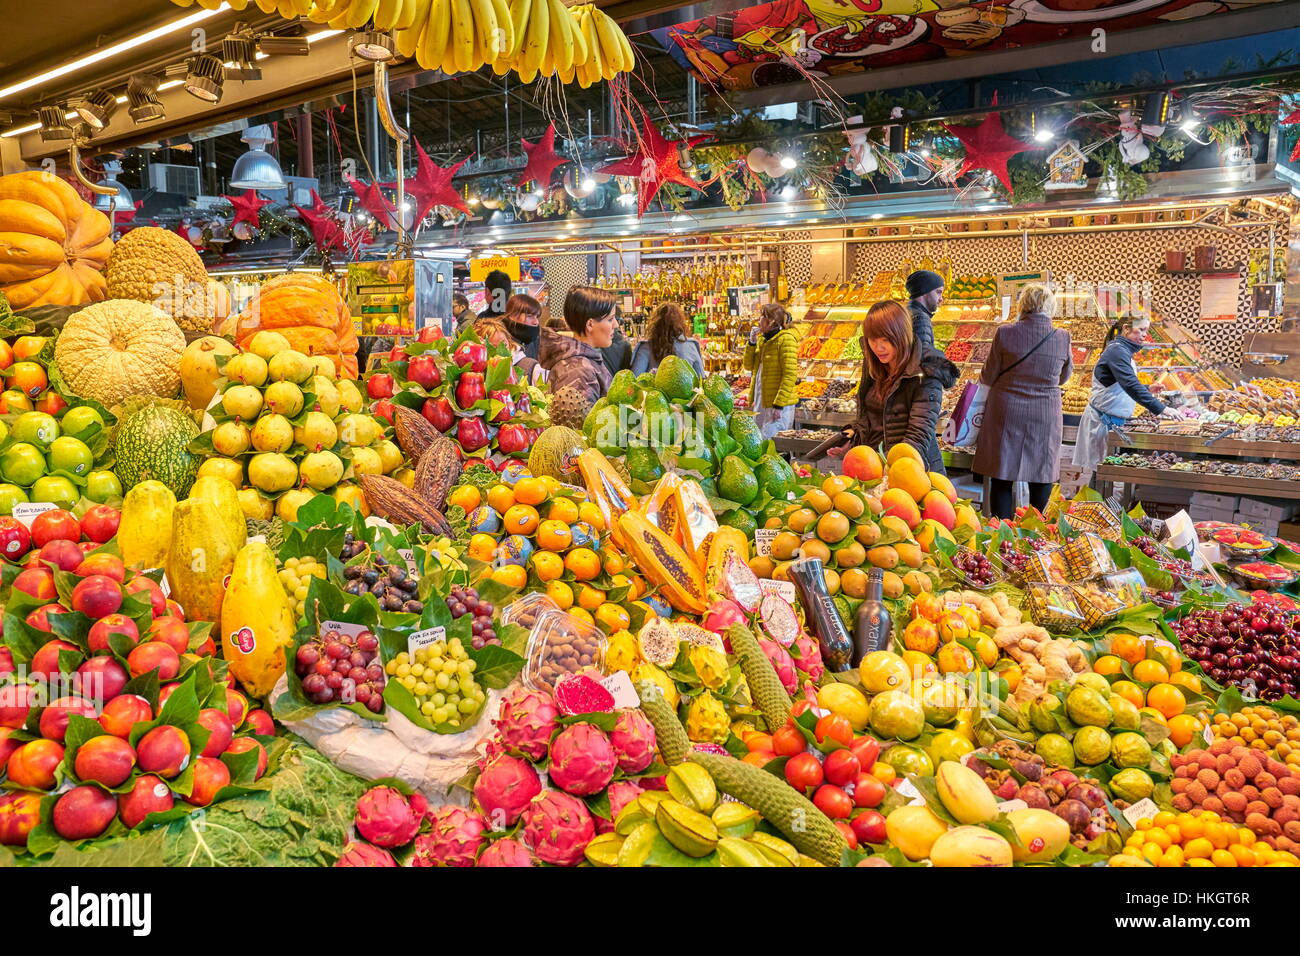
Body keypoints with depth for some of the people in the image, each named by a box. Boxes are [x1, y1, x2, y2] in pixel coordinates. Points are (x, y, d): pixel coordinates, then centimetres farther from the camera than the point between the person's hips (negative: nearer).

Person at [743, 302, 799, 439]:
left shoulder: (785, 339, -11)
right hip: (760, 402, 9)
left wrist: (779, 405, -22)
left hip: (777, 404, -8)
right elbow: (749, 366, 19)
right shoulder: (762, 339, 14)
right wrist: (752, 343, 4)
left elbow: (790, 375, -17)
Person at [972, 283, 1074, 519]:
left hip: (1007, 413, -1)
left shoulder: (1005, 333, -10)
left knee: (1001, 481, 6)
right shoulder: (1062, 337, -4)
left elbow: (988, 378, -3)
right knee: (1041, 481, 11)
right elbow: (1063, 377, 11)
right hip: (1045, 417, 1)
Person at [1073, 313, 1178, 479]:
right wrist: (1160, 408, -31)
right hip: (1104, 419, -10)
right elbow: (1131, 385, -28)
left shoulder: (1123, 350, 14)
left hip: (1114, 418, 10)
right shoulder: (1117, 350, -17)